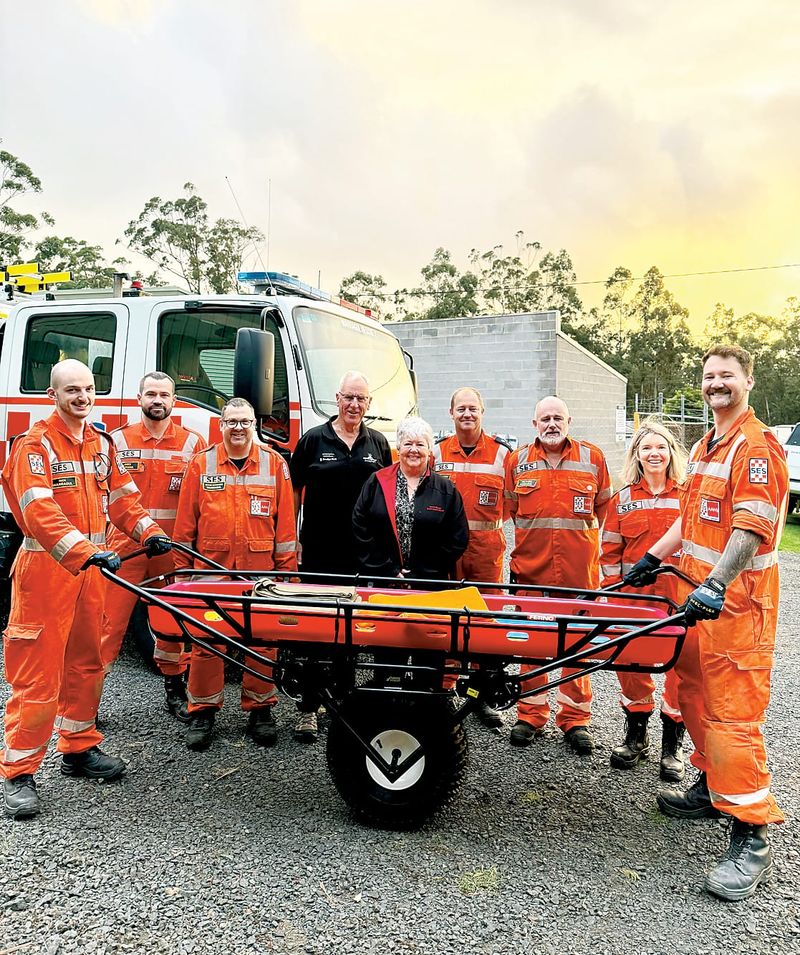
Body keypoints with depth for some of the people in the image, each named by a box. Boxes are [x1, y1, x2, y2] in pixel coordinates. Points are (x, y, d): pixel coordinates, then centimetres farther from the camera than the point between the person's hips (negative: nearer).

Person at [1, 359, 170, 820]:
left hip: (91, 566, 7)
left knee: (86, 662, 15)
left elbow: (122, 496, 15)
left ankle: (79, 749, 30)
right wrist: (86, 552, -34)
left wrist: (150, 531, 0)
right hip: (45, 568, -6)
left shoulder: (102, 443, 11)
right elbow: (40, 512, -22)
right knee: (38, 672, -3)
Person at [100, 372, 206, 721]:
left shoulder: (193, 443, 4)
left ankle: (174, 690, 25)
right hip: (125, 545, 0)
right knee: (111, 619, -1)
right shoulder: (119, 441, 6)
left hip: (174, 547, 1)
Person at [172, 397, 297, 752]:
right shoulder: (201, 464, 5)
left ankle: (260, 709, 21)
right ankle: (202, 712, 18)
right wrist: (182, 567, 4)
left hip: (259, 569, 0)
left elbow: (285, 520, 5)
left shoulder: (274, 464, 5)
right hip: (210, 567, 0)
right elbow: (185, 521, 6)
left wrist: (286, 568, 2)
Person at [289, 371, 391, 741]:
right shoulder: (314, 440, 1)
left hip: (363, 554, 3)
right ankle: (308, 707, 11)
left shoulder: (379, 444, 9)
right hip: (319, 553, -2)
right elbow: (294, 491, 4)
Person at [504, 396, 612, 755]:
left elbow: (604, 506, 15)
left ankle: (575, 717, 18)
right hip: (530, 565, 1)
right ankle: (530, 714, 19)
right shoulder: (517, 460, 7)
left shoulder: (592, 457, 5)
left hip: (578, 567, -1)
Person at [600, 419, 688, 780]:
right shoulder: (623, 498, 7)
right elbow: (611, 550, 8)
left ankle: (672, 743, 16)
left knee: (681, 664, -1)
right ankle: (636, 734, 26)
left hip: (679, 593, -2)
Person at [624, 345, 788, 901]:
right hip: (699, 591, 9)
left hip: (738, 601, -9)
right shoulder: (704, 448, 17)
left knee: (733, 711, -7)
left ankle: (752, 840, 2)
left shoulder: (756, 446, -12)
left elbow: (753, 528, -22)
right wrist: (652, 559, 20)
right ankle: (712, 790, 34)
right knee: (694, 695, 17)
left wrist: (715, 585, -32)